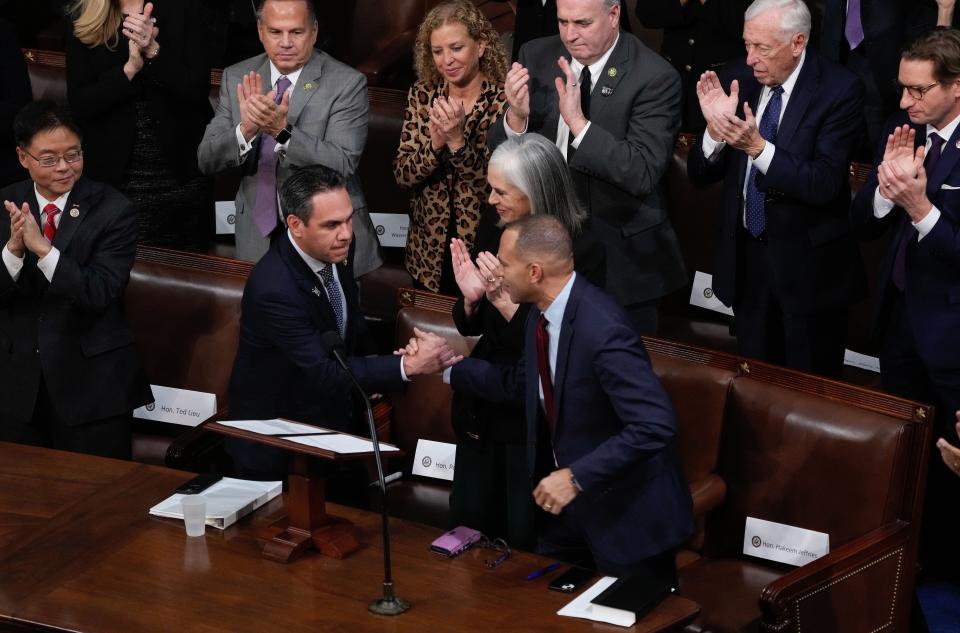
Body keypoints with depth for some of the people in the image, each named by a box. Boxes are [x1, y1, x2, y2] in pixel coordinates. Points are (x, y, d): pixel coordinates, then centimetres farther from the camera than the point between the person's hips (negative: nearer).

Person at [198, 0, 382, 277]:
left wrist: (283, 130, -33)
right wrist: (245, 129, -25)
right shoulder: (237, 78, 0)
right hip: (258, 241, 3)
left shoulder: (347, 83, -11)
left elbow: (342, 167, -20)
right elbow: (207, 160, -5)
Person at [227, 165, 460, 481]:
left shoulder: (337, 249, -7)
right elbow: (324, 374, -32)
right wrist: (408, 365, -37)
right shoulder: (273, 289, -32)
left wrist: (367, 374, 4)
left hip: (336, 419, 7)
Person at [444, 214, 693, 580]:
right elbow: (522, 383, 15)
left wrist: (577, 477, -34)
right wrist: (448, 367, 12)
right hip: (572, 497, 9)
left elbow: (656, 425, -35)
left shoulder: (602, 330, -30)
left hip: (627, 511, -8)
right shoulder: (543, 312, -2)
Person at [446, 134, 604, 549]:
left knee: (524, 541, 5)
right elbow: (470, 327, 7)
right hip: (483, 404, 6)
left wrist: (505, 301, -28)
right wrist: (471, 298, -14)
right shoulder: (494, 224, -3)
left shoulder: (582, 252, -20)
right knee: (465, 523, 16)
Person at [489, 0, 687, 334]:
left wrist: (579, 122, -33)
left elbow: (644, 175, -25)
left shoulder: (655, 77, -16)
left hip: (621, 256, -4)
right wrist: (516, 116, -22)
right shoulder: (536, 57, -2)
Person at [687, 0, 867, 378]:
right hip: (745, 259, 4)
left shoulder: (839, 90, -15)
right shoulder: (739, 79, -2)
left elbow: (823, 185, -23)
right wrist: (715, 127, -20)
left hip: (808, 265, -4)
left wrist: (758, 146, -33)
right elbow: (700, 175, 0)